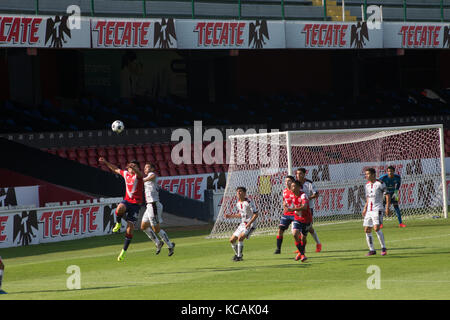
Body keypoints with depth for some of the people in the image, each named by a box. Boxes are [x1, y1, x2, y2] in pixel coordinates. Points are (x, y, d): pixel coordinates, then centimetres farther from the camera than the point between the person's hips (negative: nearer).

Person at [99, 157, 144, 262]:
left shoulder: (138, 175, -8)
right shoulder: (126, 174, 8)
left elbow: (139, 173, -34)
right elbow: (116, 169, 27)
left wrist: (134, 168, -55)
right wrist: (106, 162, 26)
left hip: (136, 204, -3)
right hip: (127, 200, 3)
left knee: (130, 228, -6)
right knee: (120, 208, -36)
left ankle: (124, 251, 7)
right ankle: (118, 223, -4)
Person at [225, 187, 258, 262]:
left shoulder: (249, 202, -17)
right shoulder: (238, 203, 7)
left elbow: (256, 214, -18)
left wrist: (249, 223, -26)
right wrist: (231, 216, 14)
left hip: (250, 225, -8)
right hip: (242, 224, 8)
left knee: (240, 237, -27)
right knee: (232, 240, 6)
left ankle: (239, 256, -13)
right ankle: (237, 254, 29)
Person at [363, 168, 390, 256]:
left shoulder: (380, 184, -7)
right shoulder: (367, 185, 14)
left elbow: (387, 195, -8)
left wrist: (387, 207, -16)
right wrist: (365, 208, 18)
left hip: (377, 209, -7)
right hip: (369, 211, 7)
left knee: (376, 228, -20)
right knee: (367, 230, 2)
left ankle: (383, 248, -10)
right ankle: (372, 250, 12)